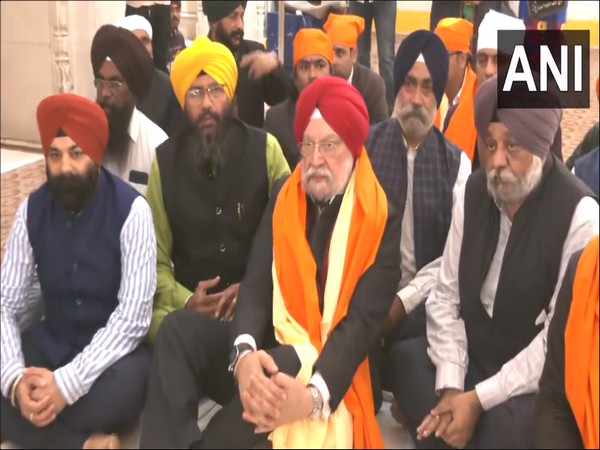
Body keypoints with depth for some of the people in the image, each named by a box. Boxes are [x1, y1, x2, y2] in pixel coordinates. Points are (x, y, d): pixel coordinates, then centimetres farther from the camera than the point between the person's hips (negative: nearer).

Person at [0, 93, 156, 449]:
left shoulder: (131, 210, -18)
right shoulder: (31, 211, -3)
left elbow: (133, 316, -23)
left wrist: (67, 383, -31)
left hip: (114, 349, -4)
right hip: (53, 344, 5)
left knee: (123, 386, -38)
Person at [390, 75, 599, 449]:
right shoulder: (474, 192, 1)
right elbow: (447, 294, 0)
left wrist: (479, 397, -20)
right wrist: (450, 385, -12)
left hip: (536, 380, -5)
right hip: (472, 354, 6)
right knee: (404, 358, -19)